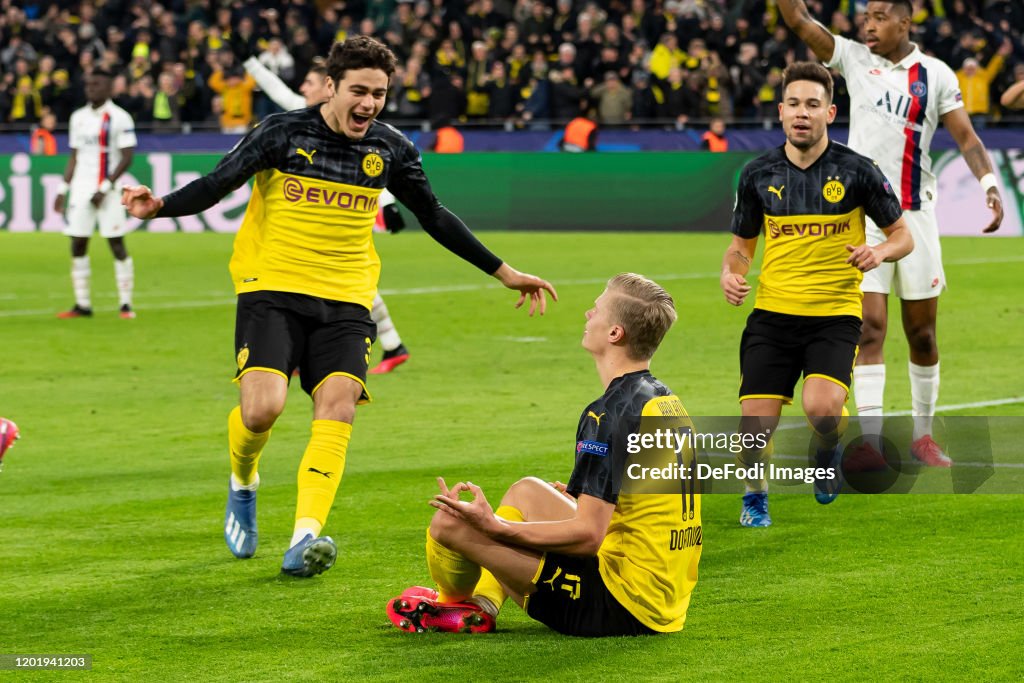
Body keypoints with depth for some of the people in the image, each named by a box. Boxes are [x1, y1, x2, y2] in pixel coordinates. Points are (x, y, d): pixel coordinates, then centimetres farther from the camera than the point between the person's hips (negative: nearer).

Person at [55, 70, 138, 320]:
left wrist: (105, 188, -15)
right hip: (81, 190, 6)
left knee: (117, 244, -5)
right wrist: (63, 189, 12)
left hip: (107, 191, -6)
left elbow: (127, 158, -9)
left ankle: (125, 304, 1)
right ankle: (82, 304, 9)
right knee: (77, 245, 2)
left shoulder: (119, 118, -6)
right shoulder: (78, 117, 13)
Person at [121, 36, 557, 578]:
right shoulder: (284, 133, -5)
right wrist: (160, 206, -25)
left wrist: (503, 272, 20)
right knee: (261, 408, -18)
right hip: (272, 289, -3)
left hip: (346, 299, 3)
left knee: (337, 406, -18)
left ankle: (305, 538, -24)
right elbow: (217, 184, -5)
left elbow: (433, 217, 18)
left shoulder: (391, 149, 5)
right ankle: (243, 484, 17)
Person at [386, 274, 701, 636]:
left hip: (615, 611, -10)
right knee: (526, 490, 26)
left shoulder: (610, 413, -19)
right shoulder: (664, 400, 9)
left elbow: (587, 535, -22)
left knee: (449, 522, -6)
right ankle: (479, 605, 22)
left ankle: (451, 604, 27)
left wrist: (495, 526, -18)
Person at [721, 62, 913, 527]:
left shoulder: (857, 171, -3)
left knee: (821, 408, -27)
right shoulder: (758, 175, 4)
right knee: (756, 423, -7)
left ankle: (827, 450, 12)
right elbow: (741, 245, 17)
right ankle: (755, 493, 26)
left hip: (835, 314, -2)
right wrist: (730, 274, -6)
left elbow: (902, 235, 6)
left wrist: (880, 252, -16)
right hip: (772, 314, 2)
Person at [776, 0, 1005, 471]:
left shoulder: (936, 75, 1)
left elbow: (966, 137, -2)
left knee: (922, 332, 6)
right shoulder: (853, 58, 4)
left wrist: (989, 184, -17)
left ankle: (922, 435, 20)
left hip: (914, 215, 0)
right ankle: (871, 441, -13)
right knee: (869, 326, -10)